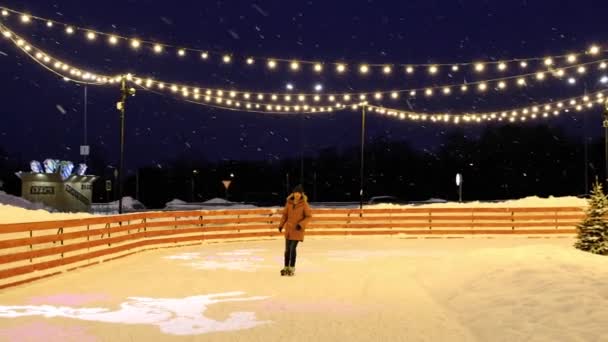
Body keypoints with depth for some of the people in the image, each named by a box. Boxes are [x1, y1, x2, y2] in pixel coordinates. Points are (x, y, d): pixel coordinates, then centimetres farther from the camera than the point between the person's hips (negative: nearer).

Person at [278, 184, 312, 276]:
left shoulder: (304, 204, -8)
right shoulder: (289, 203, 2)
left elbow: (309, 216, -6)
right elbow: (285, 214, 10)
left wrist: (301, 224, -18)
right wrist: (281, 225, 3)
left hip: (298, 230, -4)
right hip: (289, 229, 4)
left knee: (292, 248, -9)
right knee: (287, 249, 9)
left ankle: (292, 268, 3)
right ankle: (286, 267, 21)